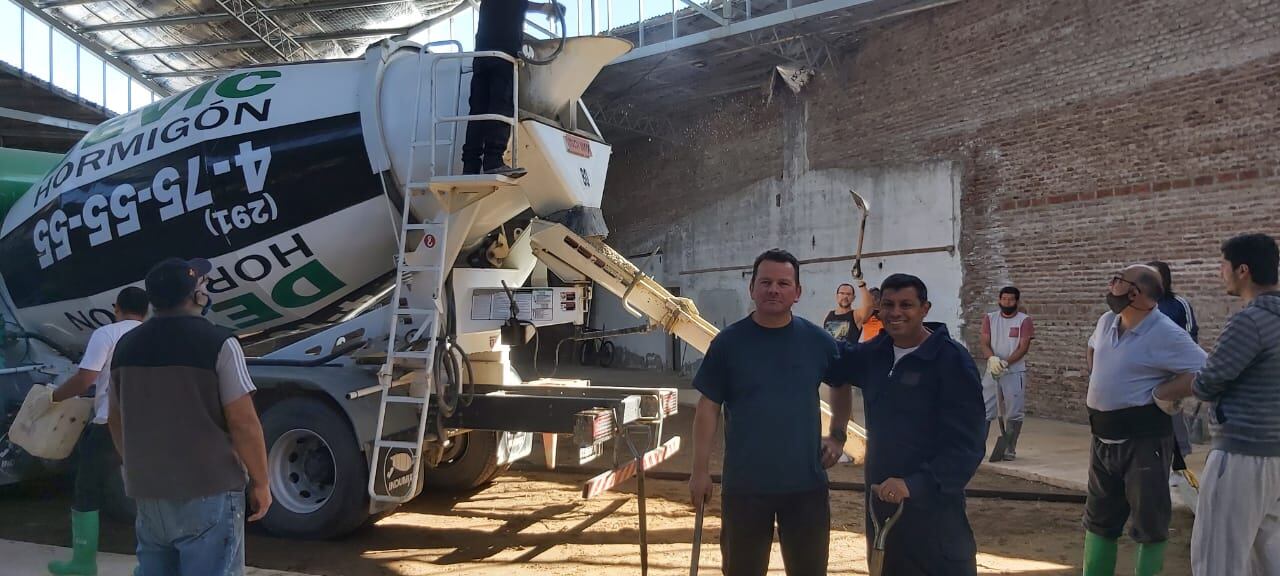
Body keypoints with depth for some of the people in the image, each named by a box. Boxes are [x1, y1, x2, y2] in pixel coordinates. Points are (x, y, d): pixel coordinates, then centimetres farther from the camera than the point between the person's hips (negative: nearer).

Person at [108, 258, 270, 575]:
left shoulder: (127, 345, 6)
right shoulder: (217, 342, -14)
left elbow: (117, 421, 16)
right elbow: (243, 423, -16)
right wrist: (260, 482, -5)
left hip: (148, 491, 6)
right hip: (208, 491, -6)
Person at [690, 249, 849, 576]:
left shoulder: (818, 341, 0)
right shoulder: (728, 342, -5)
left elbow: (841, 387, 18)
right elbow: (708, 408, -2)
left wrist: (838, 436, 7)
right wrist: (700, 470, -5)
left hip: (806, 485, 1)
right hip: (744, 485, -1)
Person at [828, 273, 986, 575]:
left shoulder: (952, 360, -14)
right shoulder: (875, 353, 4)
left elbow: (967, 446, -18)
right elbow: (834, 360, 26)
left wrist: (915, 485, -27)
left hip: (932, 507, -6)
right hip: (880, 500, 7)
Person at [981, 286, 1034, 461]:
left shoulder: (1024, 320, -2)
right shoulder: (989, 318, 6)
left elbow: (1023, 347, -9)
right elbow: (985, 343, 0)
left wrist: (1005, 362, -22)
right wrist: (992, 358, -21)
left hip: (1015, 373, -2)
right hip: (992, 372, 3)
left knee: (1014, 413, 1)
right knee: (984, 411, 4)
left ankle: (1010, 450, 9)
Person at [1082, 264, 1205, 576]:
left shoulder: (1165, 334, -16)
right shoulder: (1106, 321, 8)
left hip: (1143, 438, -8)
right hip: (1103, 437, 8)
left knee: (1148, 521, 5)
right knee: (1099, 516, 17)